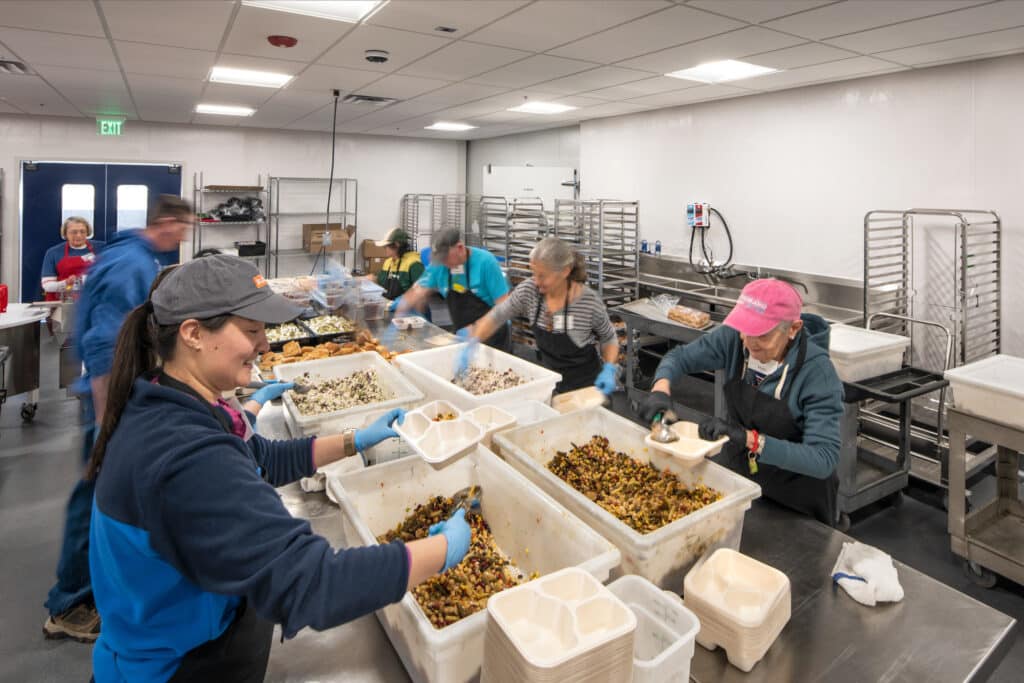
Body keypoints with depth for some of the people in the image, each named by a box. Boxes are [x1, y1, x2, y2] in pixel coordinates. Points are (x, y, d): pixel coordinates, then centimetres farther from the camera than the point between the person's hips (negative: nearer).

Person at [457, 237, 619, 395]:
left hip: (585, 386, -3)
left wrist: (609, 369, -23)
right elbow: (495, 317, -5)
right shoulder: (528, 291, -16)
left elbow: (609, 339, -6)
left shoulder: (590, 302, -24)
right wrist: (472, 344, -20)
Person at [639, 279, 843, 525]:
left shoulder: (817, 372, -28)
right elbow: (680, 356, -5)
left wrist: (749, 438, -44)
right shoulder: (734, 338, -18)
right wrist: (661, 387, -26)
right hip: (736, 476, 4)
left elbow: (824, 460, -33)